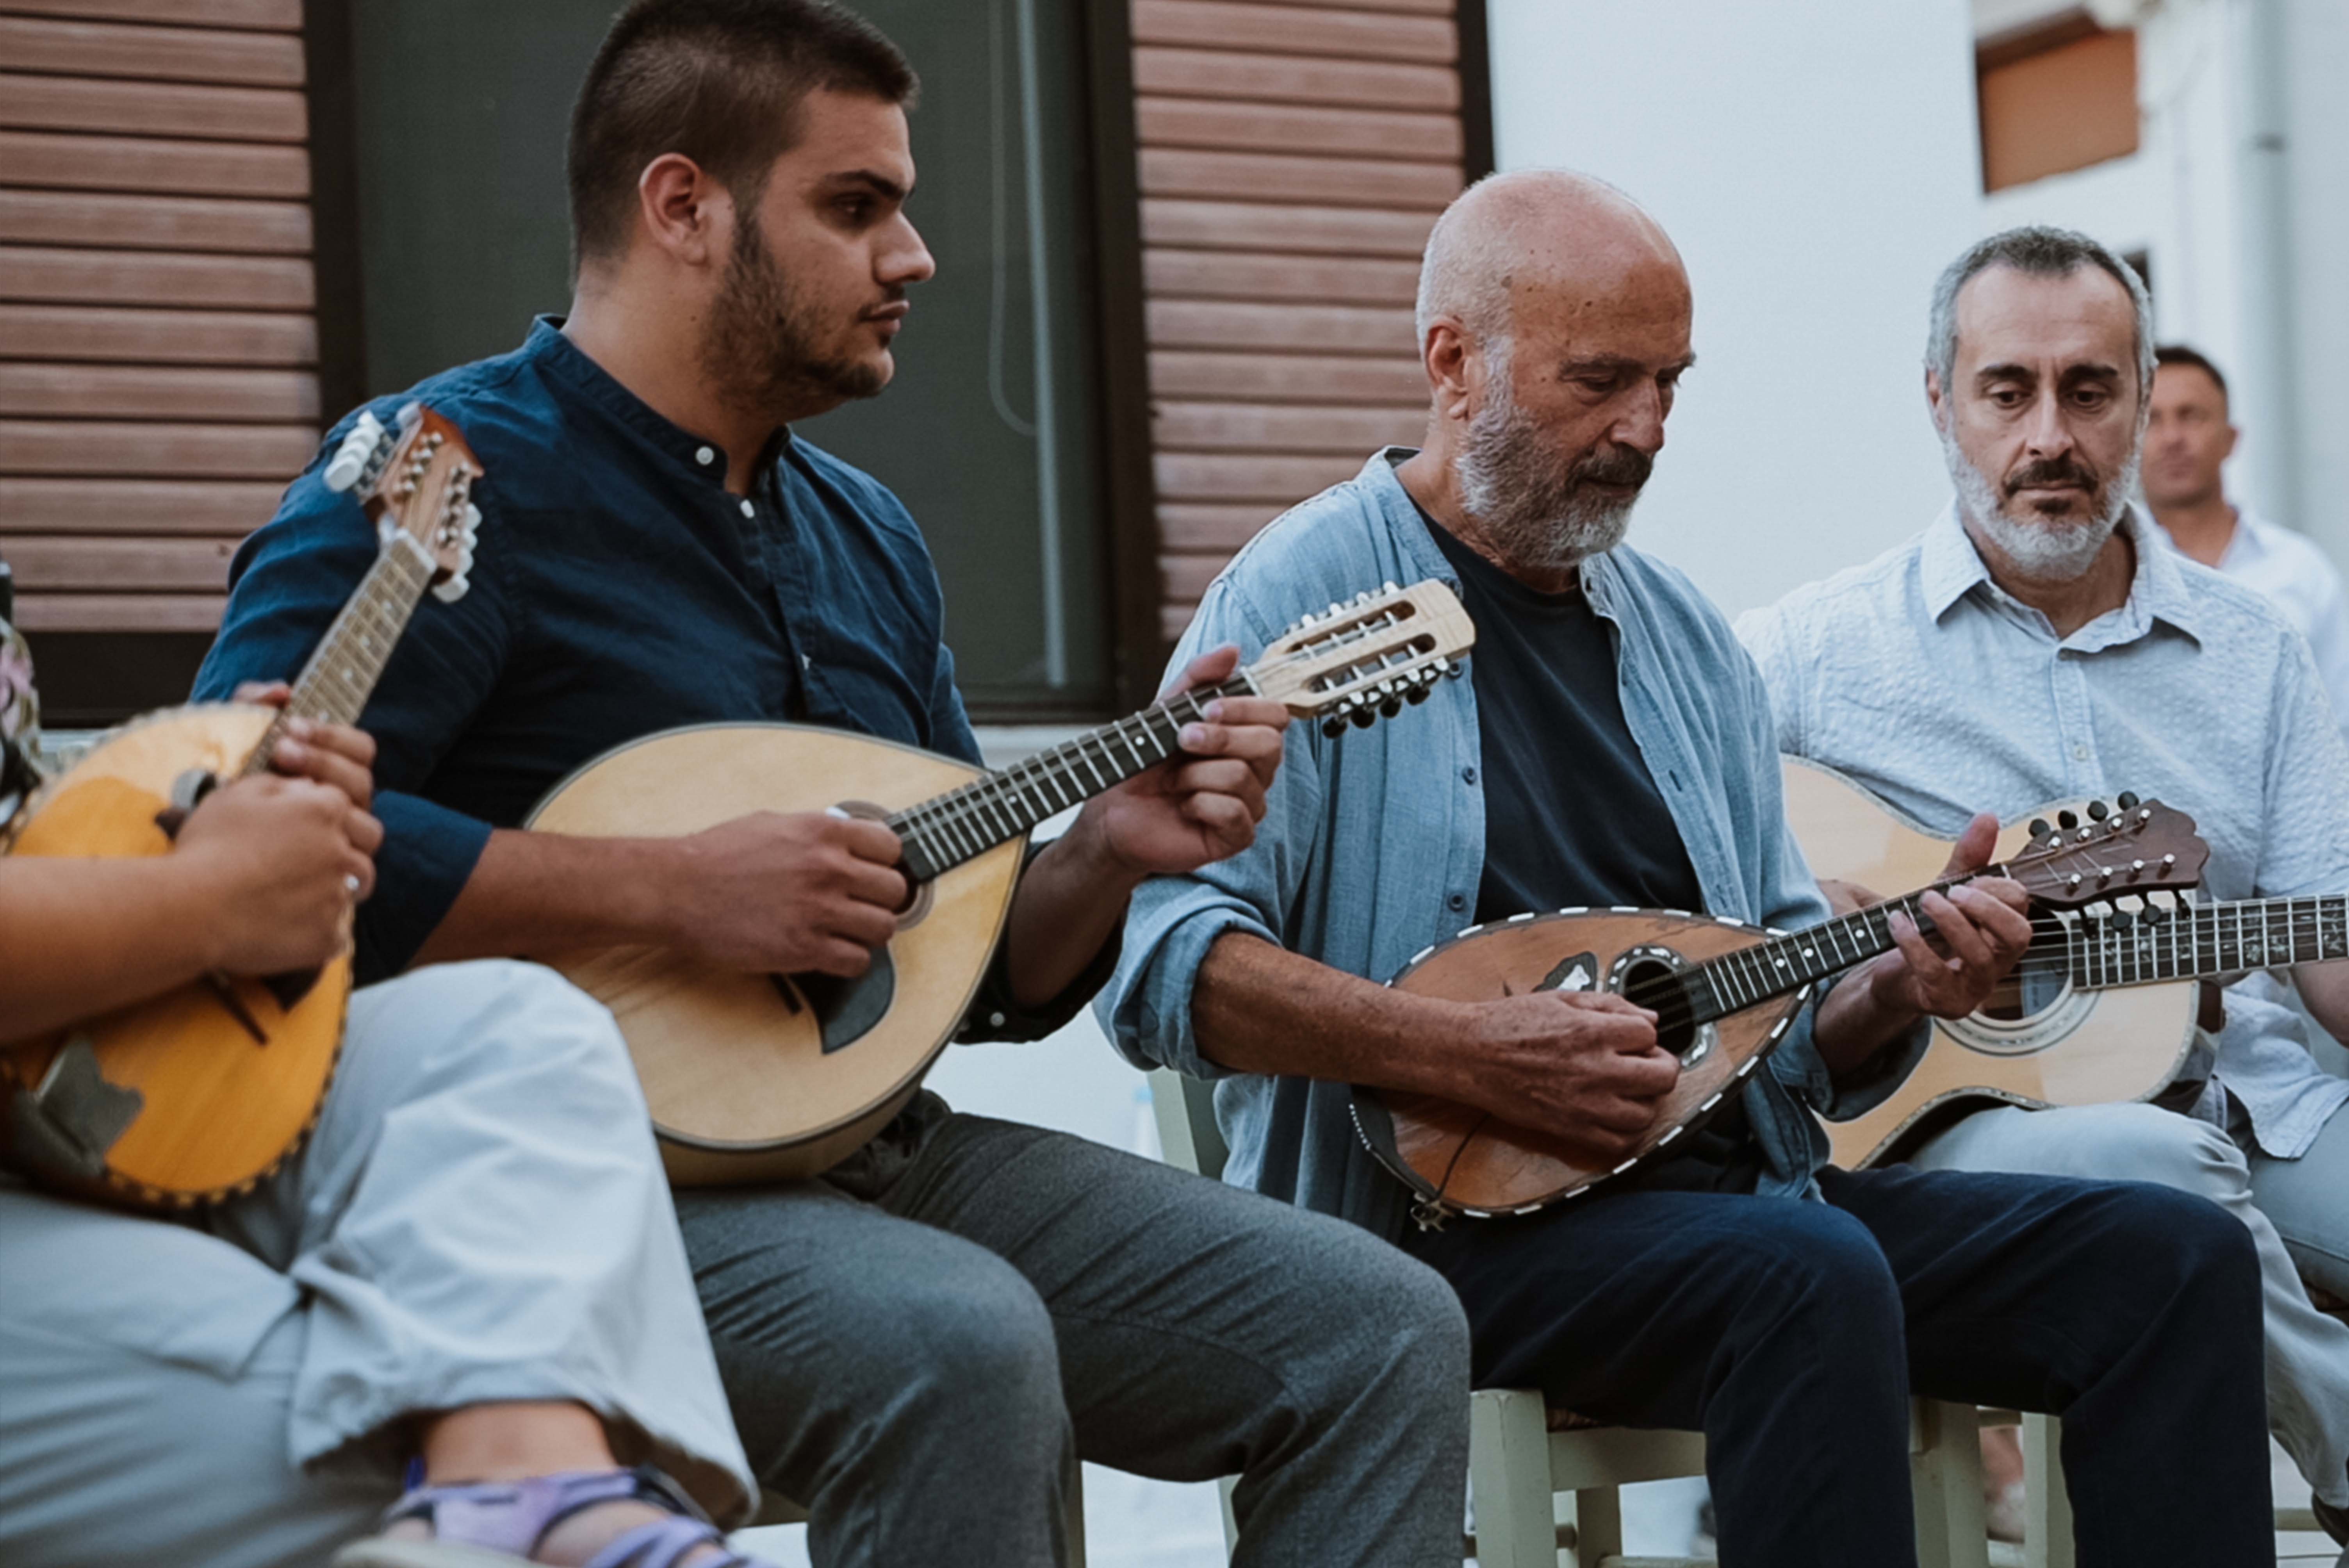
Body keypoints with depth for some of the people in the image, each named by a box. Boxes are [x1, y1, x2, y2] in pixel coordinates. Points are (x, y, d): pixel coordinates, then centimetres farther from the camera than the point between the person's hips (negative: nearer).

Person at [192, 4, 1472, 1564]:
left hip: (882, 1148, 8)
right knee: (964, 1346, -36)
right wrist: (673, 889, -22)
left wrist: (1100, 856, 0)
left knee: (1384, 1330, -6)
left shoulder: (869, 538, 18)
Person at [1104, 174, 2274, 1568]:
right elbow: (1164, 962, -14)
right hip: (1452, 1209, -7)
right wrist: (1473, 1056, -23)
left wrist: (1897, 987, -3)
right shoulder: (1309, 595, -2)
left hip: (1732, 1181, 7)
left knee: (2177, 1256, -10)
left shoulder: (1684, 633, 19)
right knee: (1813, 1278, -35)